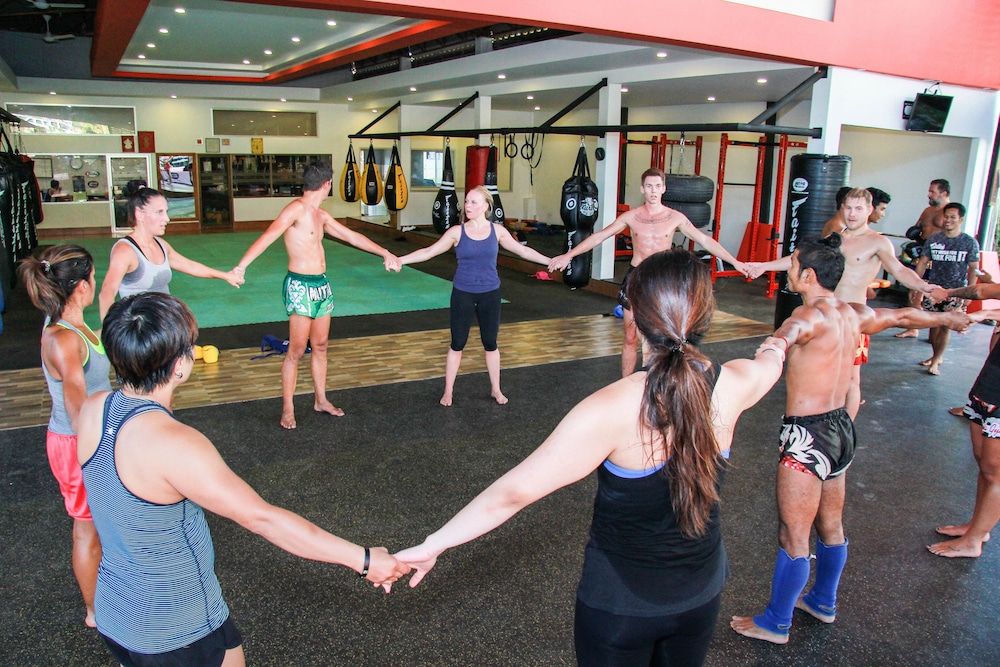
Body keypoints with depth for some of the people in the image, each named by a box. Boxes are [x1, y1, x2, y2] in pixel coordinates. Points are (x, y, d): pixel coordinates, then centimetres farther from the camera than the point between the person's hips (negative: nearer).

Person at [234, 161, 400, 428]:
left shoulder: (321, 215, 13)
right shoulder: (296, 209, -14)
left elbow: (352, 236, 23)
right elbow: (269, 236, -26)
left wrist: (385, 254, 27)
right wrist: (241, 266, -39)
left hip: (322, 285, 8)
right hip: (300, 286, -8)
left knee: (320, 346, 16)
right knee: (296, 351, -2)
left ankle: (321, 400, 29)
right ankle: (287, 409, 10)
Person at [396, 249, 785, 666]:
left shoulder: (612, 412, -32)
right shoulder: (733, 385, -17)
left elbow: (514, 492, -30)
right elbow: (770, 362, 10)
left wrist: (434, 545, -18)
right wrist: (773, 349, 34)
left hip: (620, 601, -4)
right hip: (702, 594, 4)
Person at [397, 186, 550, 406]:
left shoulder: (497, 230, -2)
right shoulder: (457, 231, -6)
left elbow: (522, 250, 7)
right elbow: (429, 251, -8)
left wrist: (550, 261, 5)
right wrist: (400, 260, -17)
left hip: (490, 293, 1)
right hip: (463, 294, -1)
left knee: (490, 343, 11)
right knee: (457, 344, 6)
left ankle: (495, 389, 28)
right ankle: (448, 391, 20)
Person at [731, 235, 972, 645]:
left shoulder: (811, 315, -20)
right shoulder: (853, 315, 6)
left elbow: (787, 334, -45)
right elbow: (904, 316, 24)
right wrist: (947, 318, 44)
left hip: (807, 435, -9)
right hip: (841, 428, 9)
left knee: (792, 536, 4)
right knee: (830, 526, 24)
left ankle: (776, 623, 18)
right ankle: (823, 603, 43)